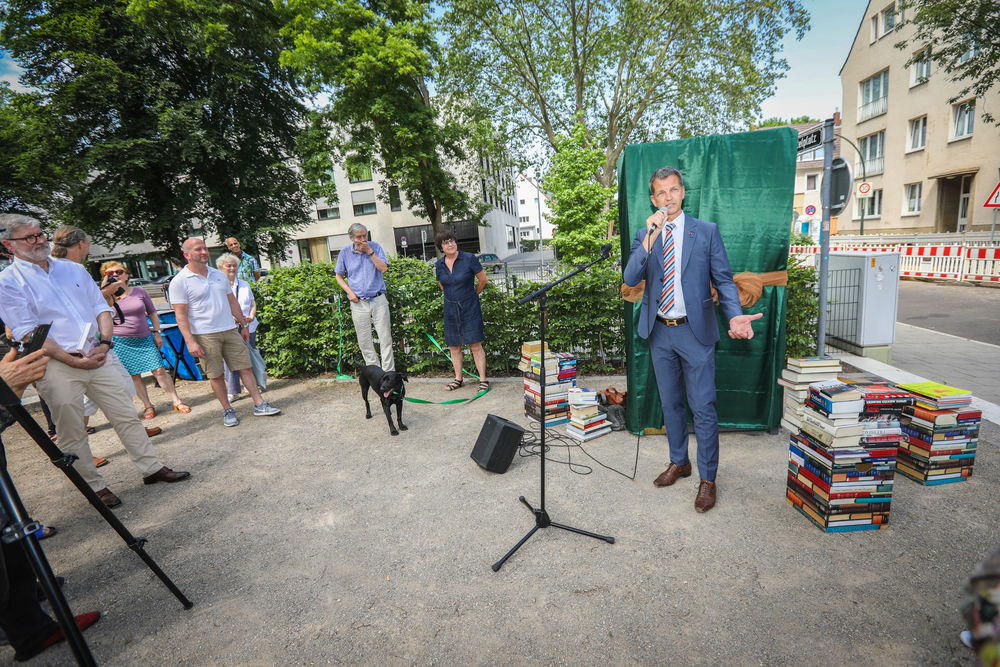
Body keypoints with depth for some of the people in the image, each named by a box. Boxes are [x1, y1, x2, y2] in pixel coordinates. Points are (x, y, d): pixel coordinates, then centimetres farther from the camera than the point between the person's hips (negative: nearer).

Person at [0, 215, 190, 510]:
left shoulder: (74, 269, 12)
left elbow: (101, 307, 12)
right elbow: (27, 333, -10)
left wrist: (105, 342, -5)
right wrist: (74, 361, -16)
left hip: (97, 358, 4)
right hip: (56, 367, -4)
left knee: (127, 416, 7)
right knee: (72, 433, 6)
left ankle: (152, 468, 16)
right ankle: (95, 487, 19)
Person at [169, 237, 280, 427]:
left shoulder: (218, 274, 13)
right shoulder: (180, 281, -4)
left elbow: (232, 301, 20)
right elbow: (181, 314, -9)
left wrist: (243, 325, 18)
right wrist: (190, 341, -16)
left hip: (230, 330, 5)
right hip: (204, 335, -5)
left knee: (245, 367, 3)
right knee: (215, 375, 3)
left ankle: (260, 405, 9)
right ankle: (227, 411, 16)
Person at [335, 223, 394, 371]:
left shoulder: (375, 247, 2)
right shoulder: (345, 252, 4)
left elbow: (383, 268, -9)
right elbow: (339, 276, 11)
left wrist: (370, 251, -13)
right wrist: (350, 292, -3)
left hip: (378, 300, -1)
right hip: (358, 303, 1)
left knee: (385, 338, -1)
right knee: (364, 342, 6)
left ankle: (389, 373, 7)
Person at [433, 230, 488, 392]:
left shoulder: (469, 258, -10)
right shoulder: (439, 264, 3)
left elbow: (483, 280, -1)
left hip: (469, 306, -4)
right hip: (450, 307, 5)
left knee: (475, 345, -5)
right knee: (453, 345, 9)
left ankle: (483, 379, 2)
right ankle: (458, 378, 22)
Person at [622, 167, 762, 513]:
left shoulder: (707, 231, 0)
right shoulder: (644, 235, 5)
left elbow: (723, 279, -3)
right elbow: (631, 278, -9)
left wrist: (735, 316, -20)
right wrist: (650, 238, -21)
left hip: (695, 331, -3)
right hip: (660, 332, 3)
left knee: (703, 407, 0)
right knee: (670, 403, 16)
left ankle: (707, 479, 16)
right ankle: (679, 462, 35)